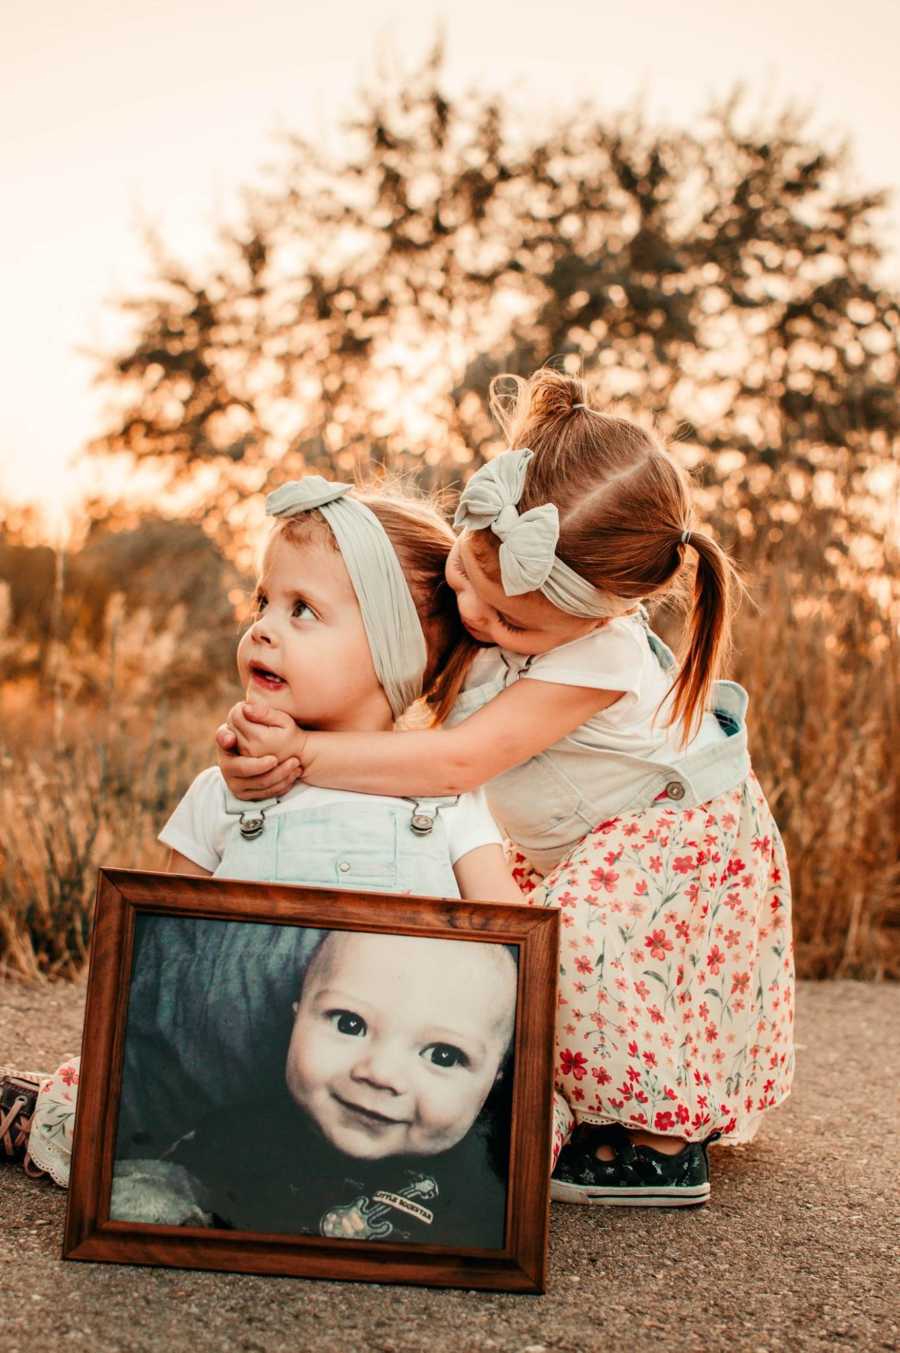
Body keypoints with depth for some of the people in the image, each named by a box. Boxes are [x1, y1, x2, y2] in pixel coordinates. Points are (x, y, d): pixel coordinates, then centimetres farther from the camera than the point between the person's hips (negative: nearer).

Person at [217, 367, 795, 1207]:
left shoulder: (596, 656, -35)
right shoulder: (470, 577, -18)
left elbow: (460, 761, -39)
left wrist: (300, 755, -39)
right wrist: (262, 732, -32)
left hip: (677, 833, -8)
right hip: (565, 849, 8)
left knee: (580, 932, -31)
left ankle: (660, 1144, -11)